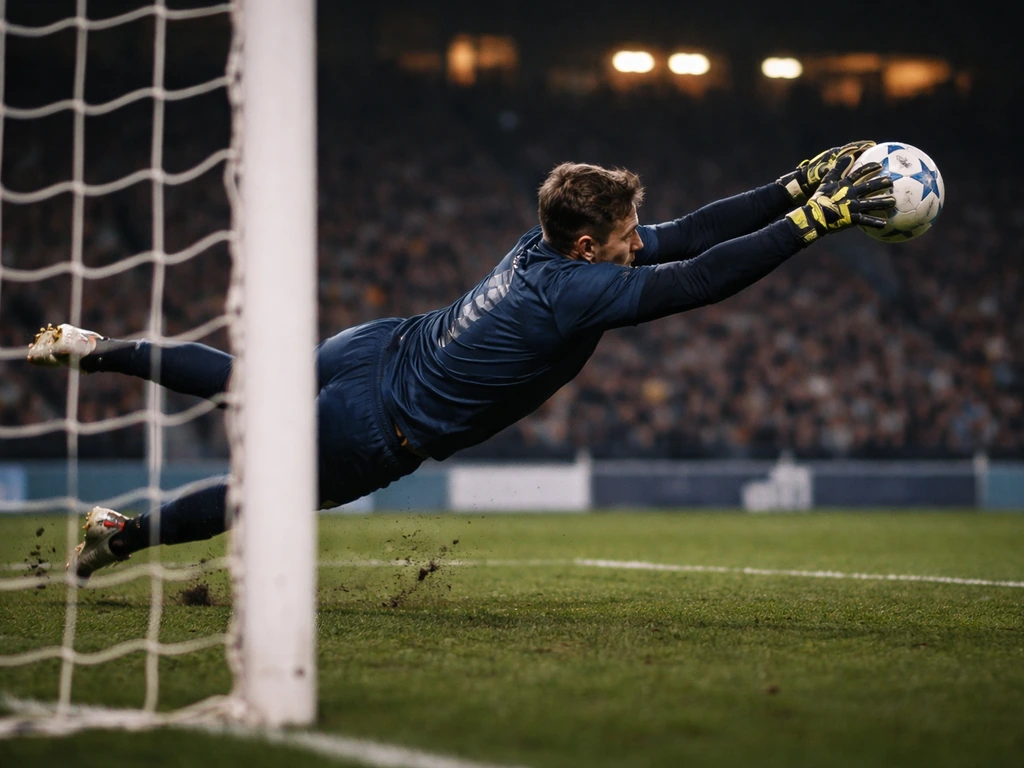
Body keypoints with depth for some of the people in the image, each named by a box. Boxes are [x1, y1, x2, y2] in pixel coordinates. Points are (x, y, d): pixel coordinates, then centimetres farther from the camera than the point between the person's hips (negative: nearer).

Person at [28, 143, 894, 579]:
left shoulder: (555, 243, -9)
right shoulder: (578, 291, -32)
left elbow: (685, 235, -7)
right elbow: (701, 278, -36)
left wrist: (796, 186, -12)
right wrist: (815, 217, -33)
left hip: (377, 348, 8)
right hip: (377, 430, -7)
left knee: (243, 384, 29)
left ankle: (94, 348, 35)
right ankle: (121, 533, 26)